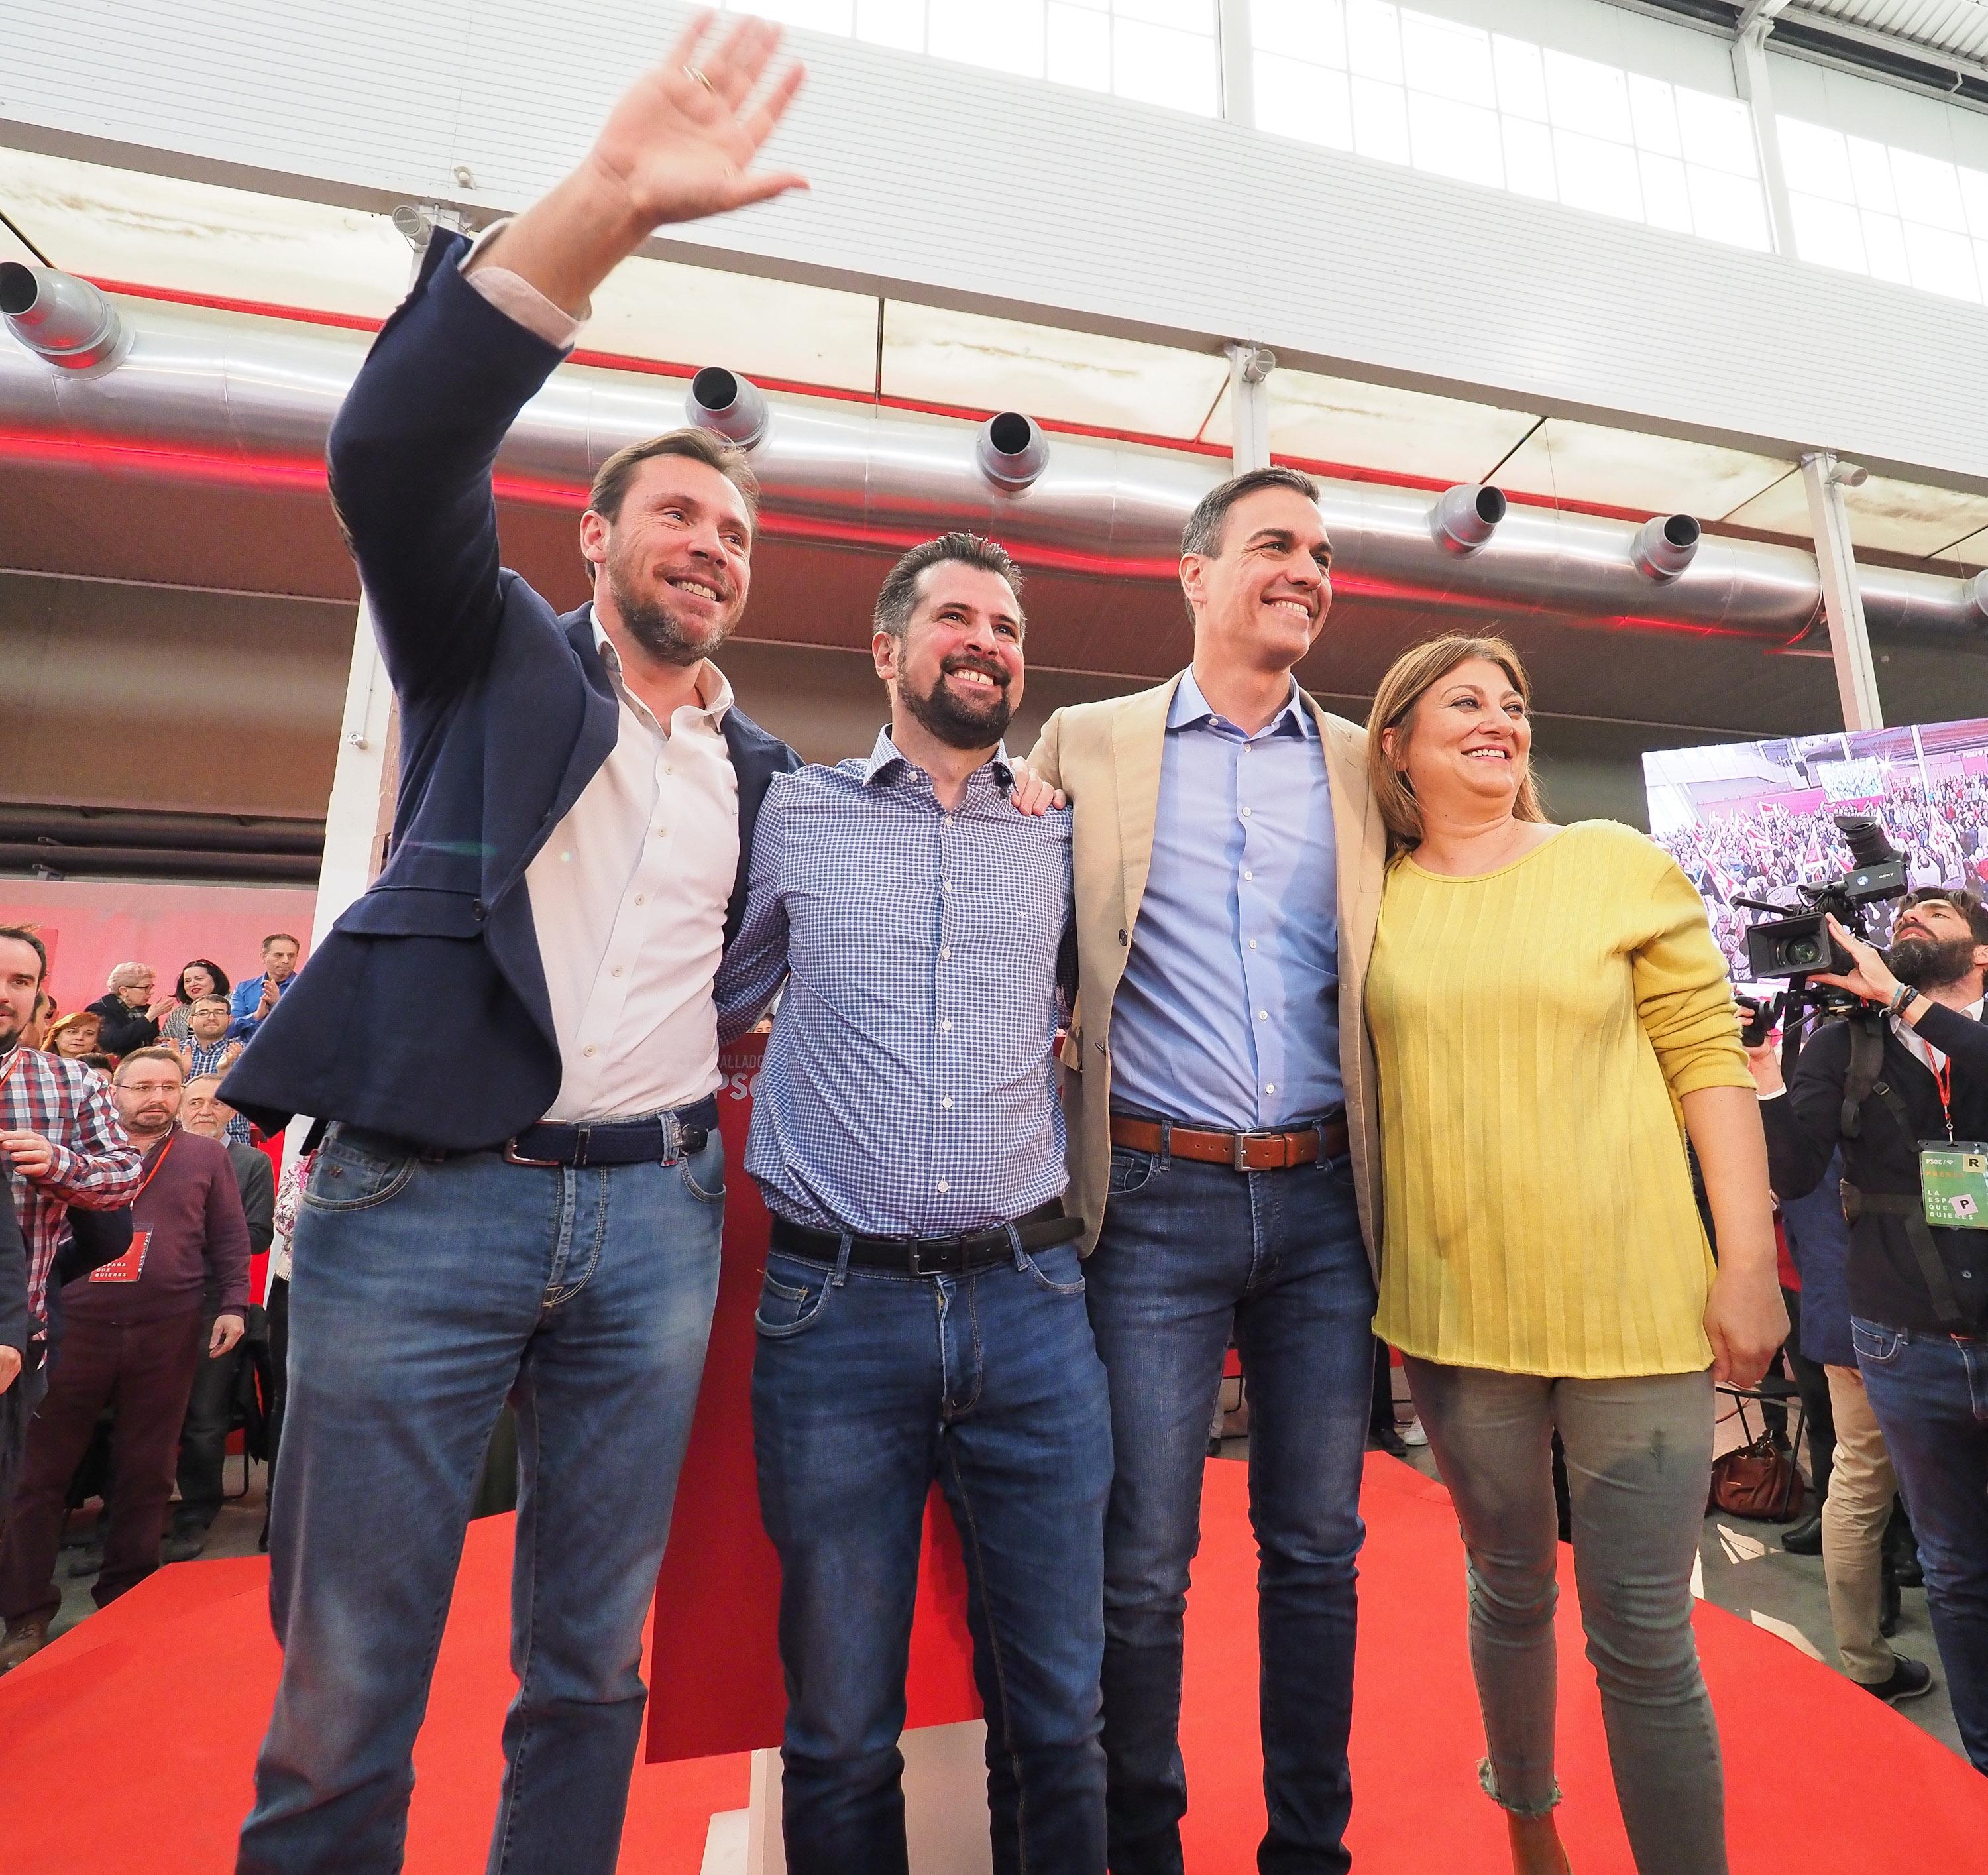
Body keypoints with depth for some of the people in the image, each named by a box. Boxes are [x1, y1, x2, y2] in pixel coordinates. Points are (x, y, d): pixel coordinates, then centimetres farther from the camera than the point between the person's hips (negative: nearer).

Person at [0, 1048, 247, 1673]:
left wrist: (231, 1304, -2)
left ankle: (125, 1598, 24)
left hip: (168, 1337, -1)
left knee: (144, 1470, 9)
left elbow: (230, 1239, 6)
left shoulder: (206, 1156, 6)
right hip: (76, 1329, 1)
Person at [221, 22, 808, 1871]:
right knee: (343, 1689, 10)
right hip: (420, 1193, -3)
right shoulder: (493, 655, 5)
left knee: (591, 1670, 16)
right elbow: (393, 456, -13)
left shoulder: (765, 770, 14)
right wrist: (605, 201, -19)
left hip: (655, 1214, 4)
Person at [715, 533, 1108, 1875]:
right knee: (840, 1728, 15)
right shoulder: (792, 816, 5)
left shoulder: (1063, 837, 10)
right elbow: (713, 1010, 14)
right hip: (836, 1308, -1)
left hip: (1030, 1303, 2)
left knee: (1058, 1714, 15)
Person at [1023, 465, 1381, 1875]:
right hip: (1157, 1200, -2)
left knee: (1317, 1550, 15)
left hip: (1324, 1202, 3)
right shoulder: (1086, 743, 5)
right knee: (1142, 1565, 9)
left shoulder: (1363, 764, 12)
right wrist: (1061, 1145, -6)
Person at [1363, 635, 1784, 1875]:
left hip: (1634, 1302, -1)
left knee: (1646, 1643, 4)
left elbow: (1709, 1060, -1)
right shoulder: (1373, 899, 2)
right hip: (1454, 1306, 2)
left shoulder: (1621, 864, 0)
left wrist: (1750, 1261, -6)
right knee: (1510, 1587, 20)